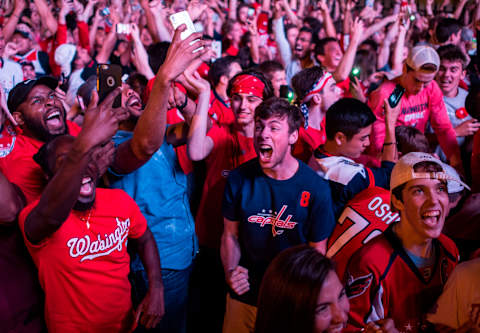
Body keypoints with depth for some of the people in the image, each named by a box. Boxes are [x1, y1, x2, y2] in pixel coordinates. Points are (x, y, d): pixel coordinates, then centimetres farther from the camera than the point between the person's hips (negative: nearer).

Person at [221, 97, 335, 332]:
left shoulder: (316, 189, -14)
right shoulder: (239, 179, -7)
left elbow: (318, 250, -6)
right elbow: (231, 234, 3)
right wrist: (230, 271, -14)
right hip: (244, 297, 2)